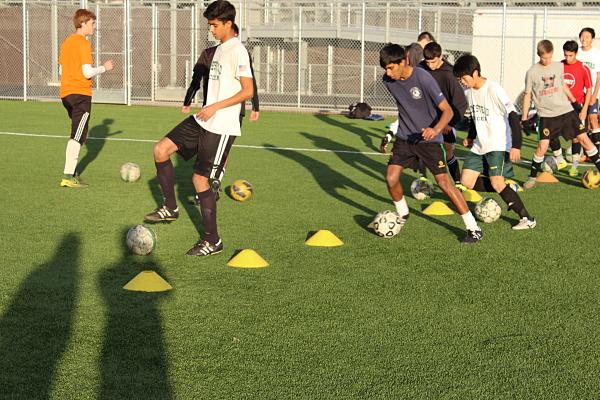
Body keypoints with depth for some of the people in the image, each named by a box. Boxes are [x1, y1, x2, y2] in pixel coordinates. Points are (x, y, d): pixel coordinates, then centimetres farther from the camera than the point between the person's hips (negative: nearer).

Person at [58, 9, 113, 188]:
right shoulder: (83, 43, -11)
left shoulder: (66, 42, 14)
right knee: (77, 136, -8)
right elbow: (88, 72, -17)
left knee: (80, 135, 20)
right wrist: (104, 68, -1)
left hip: (66, 94, 8)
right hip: (81, 94, -8)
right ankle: (68, 176, -12)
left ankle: (71, 171, 17)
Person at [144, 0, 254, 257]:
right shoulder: (219, 48, 14)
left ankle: (212, 241, 7)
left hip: (221, 127, -9)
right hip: (203, 120, 9)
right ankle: (170, 208, 13)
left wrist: (215, 107, -20)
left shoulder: (237, 51, -14)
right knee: (161, 150, 1)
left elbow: (248, 91, -18)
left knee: (200, 179, -5)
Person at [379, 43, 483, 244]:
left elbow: (447, 110, -20)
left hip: (429, 139, -5)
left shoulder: (423, 78, -23)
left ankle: (473, 228, -3)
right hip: (404, 137, 5)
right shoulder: (388, 81, -5)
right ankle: (402, 215, 24)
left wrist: (435, 130, -38)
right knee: (391, 178, -7)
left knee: (444, 182, -12)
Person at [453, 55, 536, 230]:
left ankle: (527, 219, -11)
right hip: (479, 146, 8)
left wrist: (516, 145, -26)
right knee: (466, 180, -1)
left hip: (498, 145, -8)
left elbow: (512, 115, -20)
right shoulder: (469, 92, 6)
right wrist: (471, 137, 18)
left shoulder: (493, 89, -18)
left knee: (497, 183, -20)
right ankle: (507, 195, 15)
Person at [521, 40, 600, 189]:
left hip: (566, 110, 3)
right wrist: (524, 117, -1)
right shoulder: (532, 72, -5)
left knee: (584, 138, 0)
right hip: (547, 115, -3)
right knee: (542, 146, -12)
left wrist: (574, 101, 20)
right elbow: (528, 95, 2)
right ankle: (532, 177, 4)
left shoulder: (559, 66, 4)